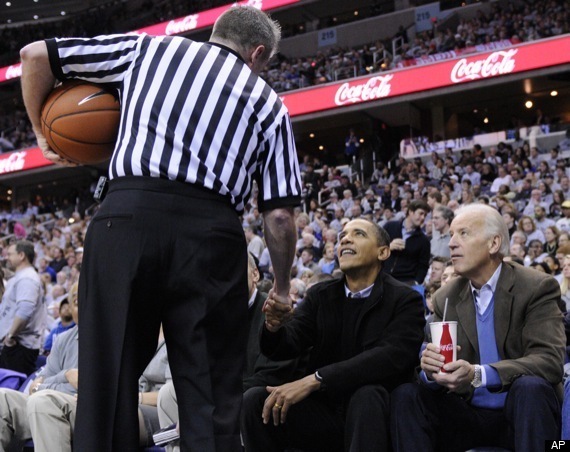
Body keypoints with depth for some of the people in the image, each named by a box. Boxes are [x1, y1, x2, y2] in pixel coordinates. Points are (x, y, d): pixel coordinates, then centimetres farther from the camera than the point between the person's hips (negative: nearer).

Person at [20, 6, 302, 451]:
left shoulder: (147, 48, 21)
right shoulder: (268, 103, 19)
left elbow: (35, 54, 19)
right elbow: (279, 215, 11)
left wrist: (43, 130, 32)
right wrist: (281, 289, 25)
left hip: (127, 215, 0)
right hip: (212, 232, 0)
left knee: (108, 377, 3)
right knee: (213, 395, 5)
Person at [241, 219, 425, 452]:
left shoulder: (405, 300, -5)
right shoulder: (320, 295, 9)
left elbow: (391, 356, -22)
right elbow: (285, 346, -1)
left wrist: (314, 380, -29)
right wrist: (274, 324, -26)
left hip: (375, 414, -3)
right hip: (324, 412, 4)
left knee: (368, 395, -35)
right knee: (254, 400, -19)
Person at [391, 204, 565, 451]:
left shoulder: (537, 288, -7)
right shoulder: (446, 298, 7)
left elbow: (550, 360, -20)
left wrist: (477, 374, -34)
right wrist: (431, 369, -24)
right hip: (468, 416, 3)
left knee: (531, 387, -35)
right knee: (406, 395, -20)